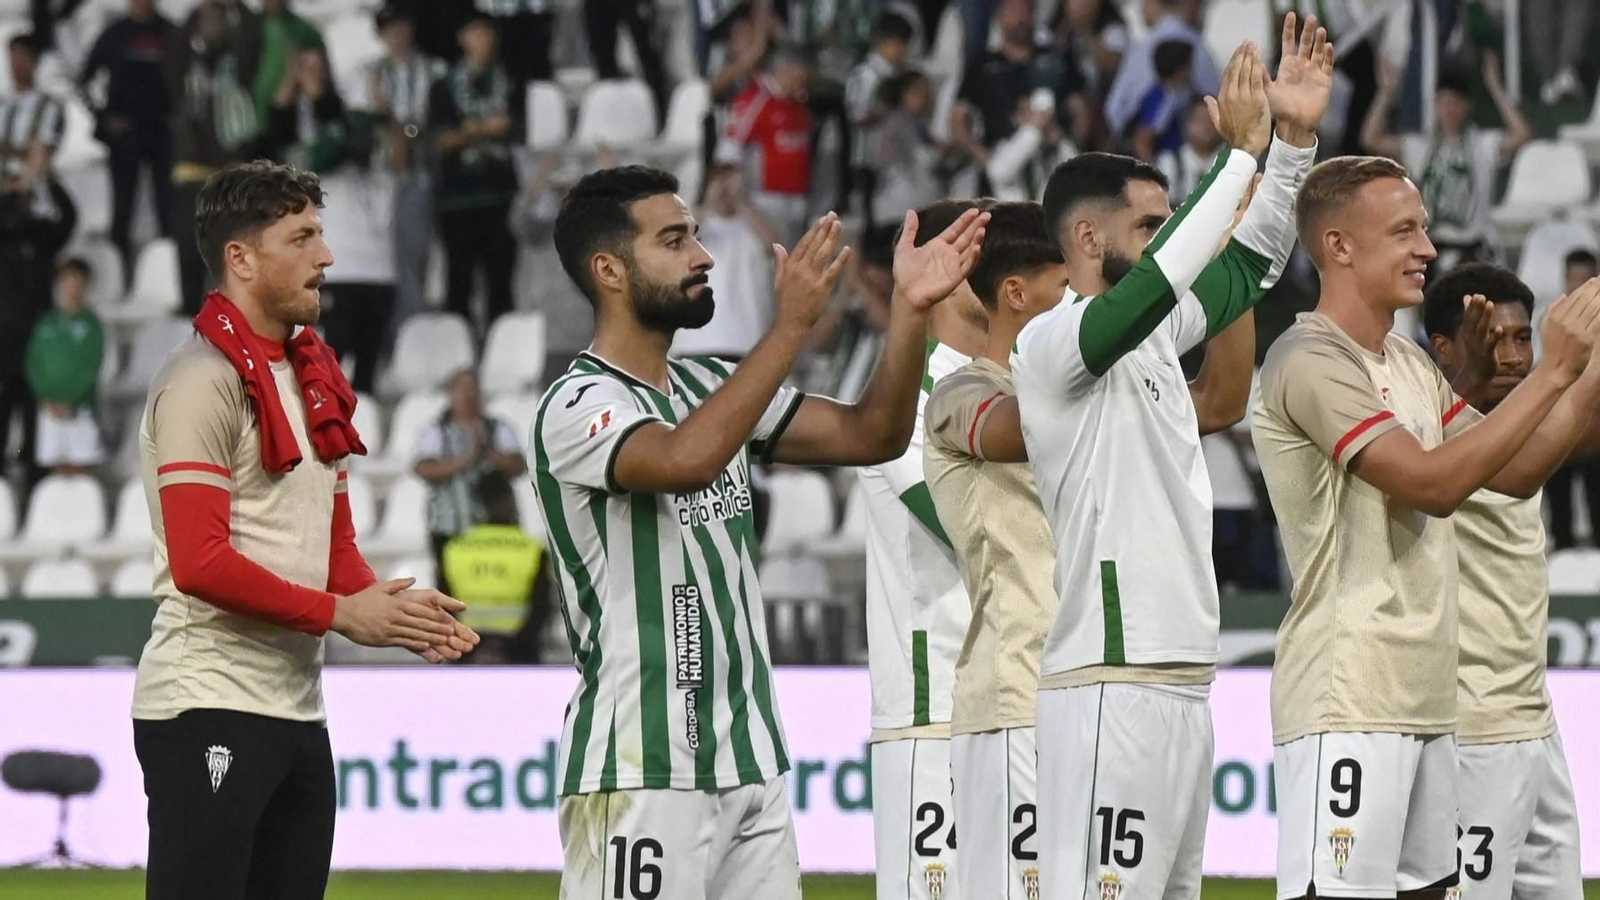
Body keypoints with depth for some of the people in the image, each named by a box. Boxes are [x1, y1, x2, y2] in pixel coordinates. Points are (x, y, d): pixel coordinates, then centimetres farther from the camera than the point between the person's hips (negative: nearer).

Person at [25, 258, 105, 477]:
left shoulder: (89, 323, -1)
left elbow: (91, 365, -6)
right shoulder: (47, 323, 8)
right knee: (59, 467, 5)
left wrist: (71, 402, -13)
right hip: (50, 408, 3)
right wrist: (46, 398, -7)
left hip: (80, 409, -3)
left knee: (81, 467, -5)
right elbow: (34, 364, 6)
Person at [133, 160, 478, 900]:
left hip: (298, 708, 9)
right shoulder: (204, 381, -12)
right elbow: (201, 563, -20)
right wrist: (341, 614, -15)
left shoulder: (314, 379, 17)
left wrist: (397, 614, 0)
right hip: (210, 704, -9)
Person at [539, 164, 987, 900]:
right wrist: (792, 325, -28)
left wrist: (910, 310, -3)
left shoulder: (711, 387, 15)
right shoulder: (578, 406, -10)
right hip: (641, 775, -8)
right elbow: (685, 459, -30)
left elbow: (870, 437, 12)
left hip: (751, 764, 8)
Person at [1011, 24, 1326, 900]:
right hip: (1110, 686, -10)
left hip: (1181, 682, 10)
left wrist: (1294, 139, 10)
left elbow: (1251, 264, 24)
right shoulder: (1052, 342, -10)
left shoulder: (1153, 335, 17)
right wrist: (1241, 153, -22)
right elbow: (1159, 277, -26)